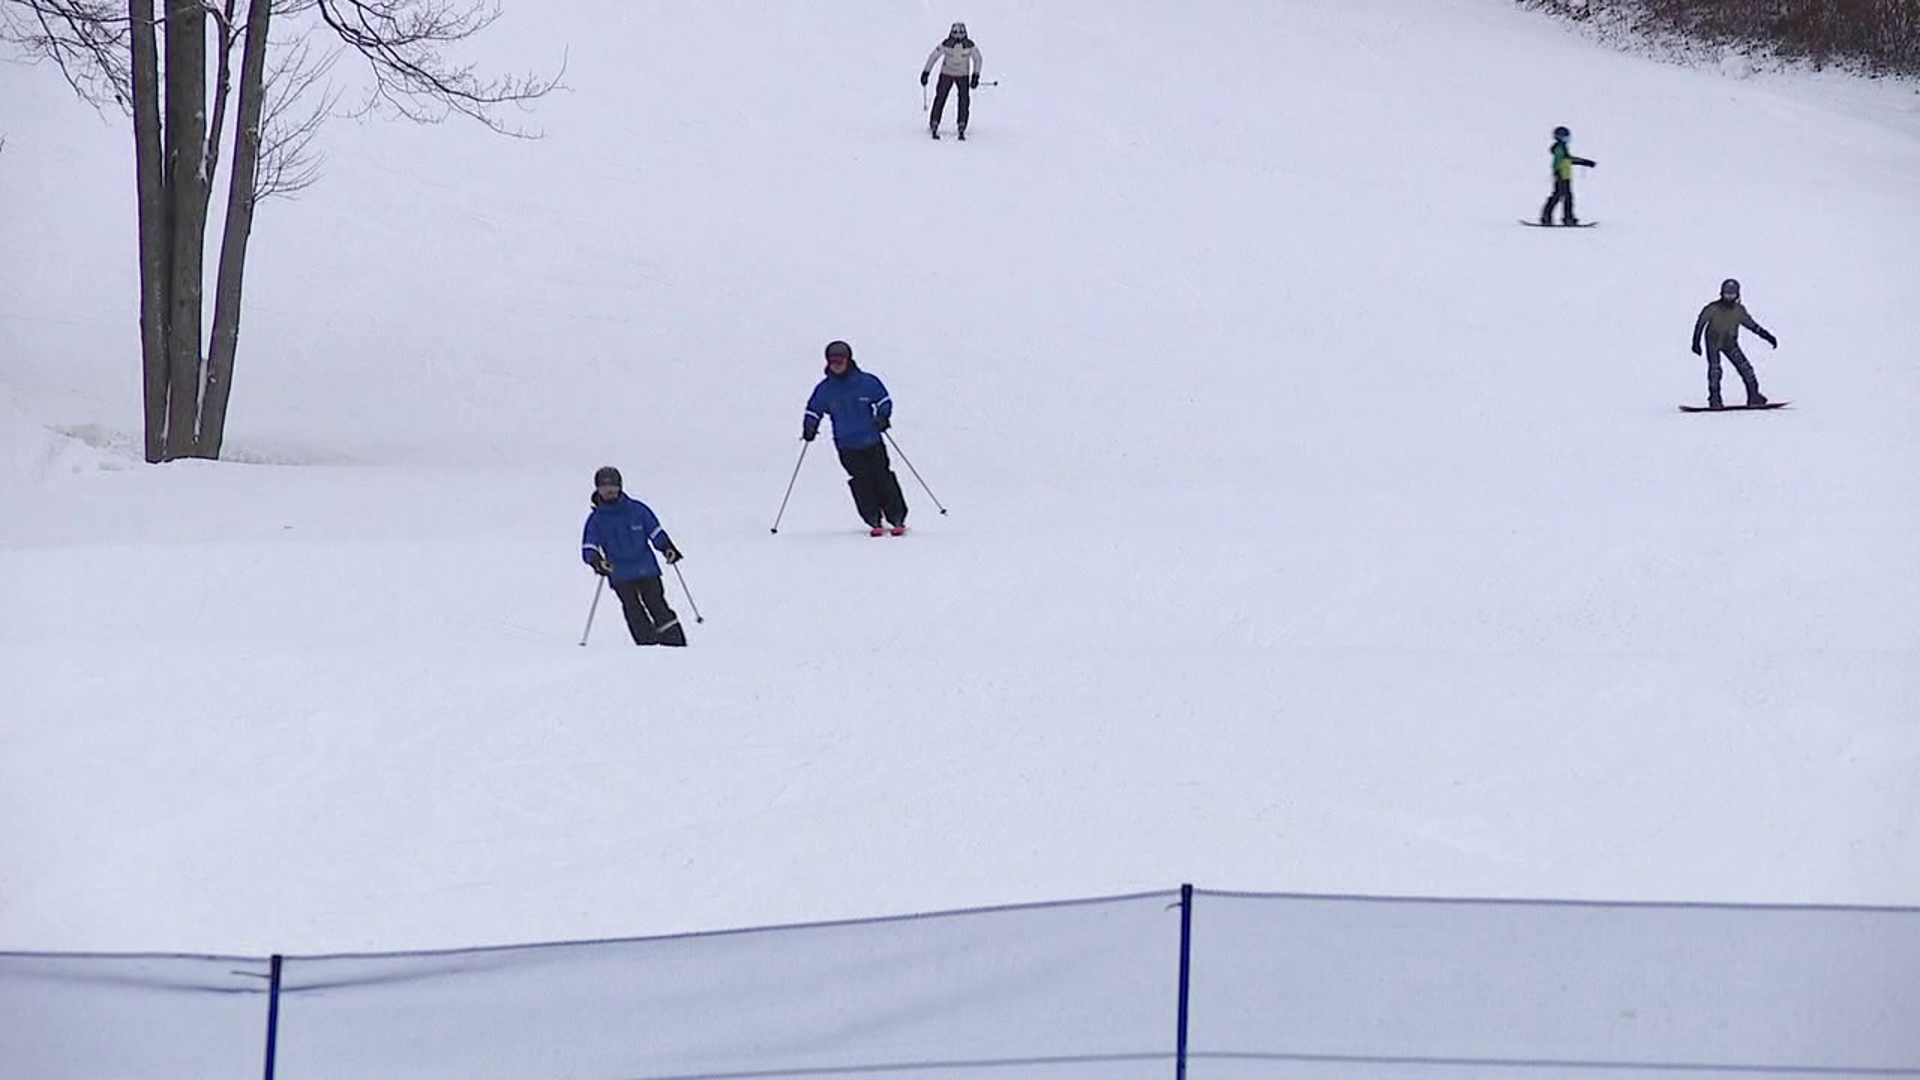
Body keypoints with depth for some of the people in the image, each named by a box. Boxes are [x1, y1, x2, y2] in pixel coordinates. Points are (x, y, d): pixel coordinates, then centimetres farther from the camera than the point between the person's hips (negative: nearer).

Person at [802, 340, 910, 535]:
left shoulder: (866, 382, -2)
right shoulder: (825, 389, 4)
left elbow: (884, 401, 7)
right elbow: (814, 410, 14)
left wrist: (882, 416, -11)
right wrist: (809, 427, -4)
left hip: (872, 441, -1)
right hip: (847, 445, 1)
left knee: (882, 478, -3)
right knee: (861, 481, -9)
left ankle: (897, 518, 4)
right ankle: (873, 521, -3)